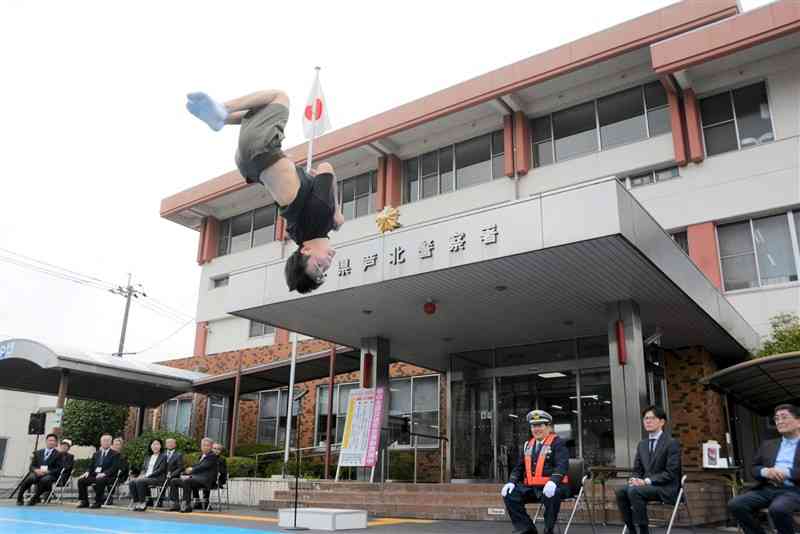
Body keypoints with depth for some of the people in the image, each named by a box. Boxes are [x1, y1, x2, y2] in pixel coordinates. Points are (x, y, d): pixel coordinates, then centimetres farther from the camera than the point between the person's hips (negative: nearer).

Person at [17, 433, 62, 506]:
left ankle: (35, 498, -19)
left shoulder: (58, 454, 8)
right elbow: (32, 466, 14)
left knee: (44, 480, -38)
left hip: (50, 475, -3)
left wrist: (47, 471, -17)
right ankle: (20, 498, -16)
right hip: (37, 473, 3)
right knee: (31, 478, -33)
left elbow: (58, 469, -1)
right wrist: (36, 470, -9)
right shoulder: (38, 452, 21)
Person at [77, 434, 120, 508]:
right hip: (94, 475, 6)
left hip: (107, 477, -6)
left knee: (99, 481, -36)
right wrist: (88, 472, -5)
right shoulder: (96, 454, 22)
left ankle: (98, 502, -23)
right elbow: (91, 466, 18)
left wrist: (104, 473, -22)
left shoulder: (115, 454, 4)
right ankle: (84, 502, -4)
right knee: (81, 481, -15)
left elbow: (114, 468, -7)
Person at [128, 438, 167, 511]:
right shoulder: (147, 458, 26)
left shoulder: (163, 457, 4)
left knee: (139, 482, -32)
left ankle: (143, 503, -22)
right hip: (145, 478, 6)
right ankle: (135, 502, -17)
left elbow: (160, 470, -7)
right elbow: (143, 469, 21)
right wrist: (141, 475, -4)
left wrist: (147, 476, -15)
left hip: (157, 479, -6)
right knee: (131, 482, -23)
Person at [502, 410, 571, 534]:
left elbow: (562, 465, -17)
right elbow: (519, 467, 20)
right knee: (509, 495, -15)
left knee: (552, 495, -38)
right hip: (531, 487, 6)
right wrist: (512, 482, 1)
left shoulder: (557, 443, -2)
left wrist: (553, 481, -35)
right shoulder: (527, 445, 18)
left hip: (550, 486, -6)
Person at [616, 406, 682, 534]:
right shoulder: (642, 444, 15)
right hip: (645, 485, 6)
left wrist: (647, 481, -21)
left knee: (634, 491, -32)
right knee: (621, 491, -22)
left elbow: (671, 473, -13)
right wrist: (634, 479, -9)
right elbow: (637, 470, 16)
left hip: (665, 488, -6)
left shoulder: (672, 443, -5)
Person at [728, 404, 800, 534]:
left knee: (777, 509, -38)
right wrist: (765, 471, -5)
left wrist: (787, 472, -16)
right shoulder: (768, 445, 25)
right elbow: (754, 468, 18)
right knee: (735, 504, -21)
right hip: (767, 489, 5)